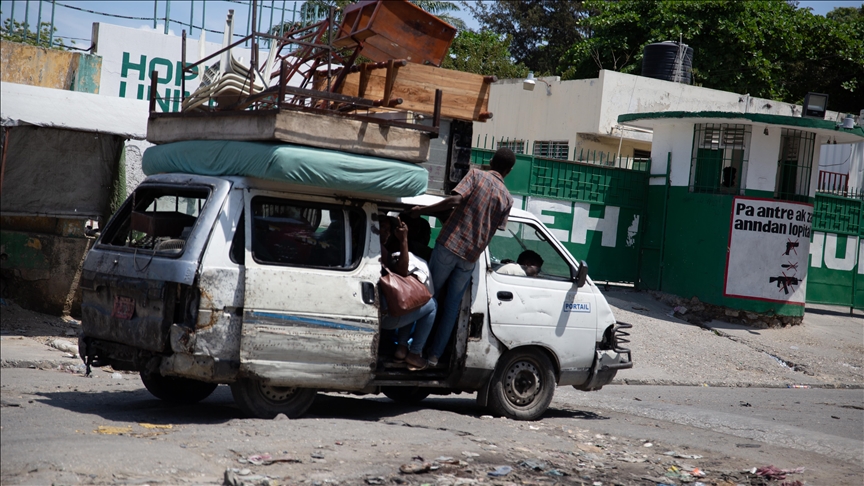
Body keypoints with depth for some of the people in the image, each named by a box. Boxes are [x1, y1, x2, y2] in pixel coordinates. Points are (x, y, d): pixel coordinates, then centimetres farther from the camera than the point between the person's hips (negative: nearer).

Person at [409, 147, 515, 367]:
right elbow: (495, 228, 10)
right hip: (471, 257, 2)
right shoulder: (507, 198, 8)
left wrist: (422, 210, -9)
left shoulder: (476, 175, -1)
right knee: (452, 306, 12)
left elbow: (455, 200, -15)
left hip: (450, 244, -2)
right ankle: (434, 354, 10)